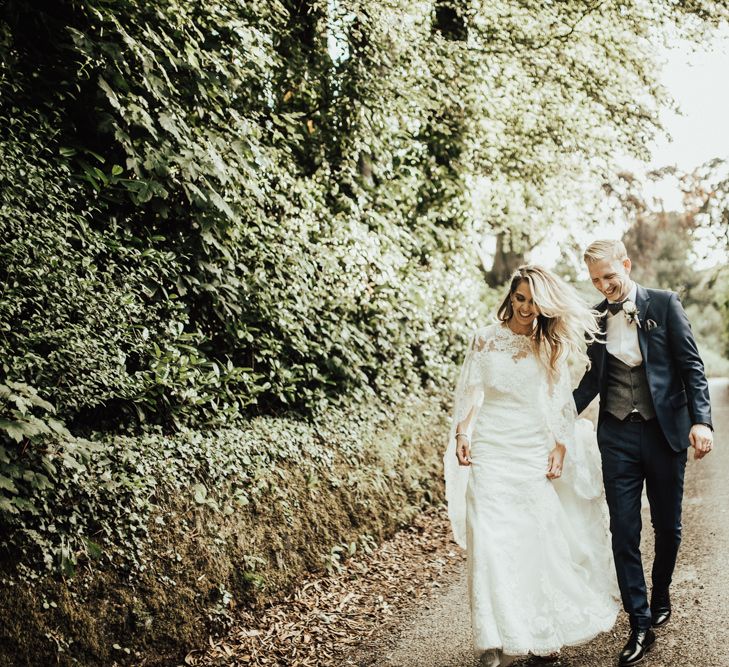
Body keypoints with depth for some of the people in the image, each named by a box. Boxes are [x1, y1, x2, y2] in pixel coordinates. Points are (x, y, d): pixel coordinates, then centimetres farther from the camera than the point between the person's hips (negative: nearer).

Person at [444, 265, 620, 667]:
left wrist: (560, 448, 0)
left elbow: (560, 402, 7)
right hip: (492, 452, -1)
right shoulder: (485, 339, 4)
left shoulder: (550, 347, 7)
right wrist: (462, 433, -8)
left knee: (539, 541, 3)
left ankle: (544, 634, 17)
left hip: (536, 455, 1)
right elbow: (470, 391, 4)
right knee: (491, 542, -7)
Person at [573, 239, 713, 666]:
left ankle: (661, 596, 38)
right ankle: (640, 627, 8)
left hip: (664, 431, -2)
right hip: (618, 435, 2)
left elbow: (692, 366, -5)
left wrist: (701, 420, -16)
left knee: (667, 525, 11)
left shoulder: (664, 304, -4)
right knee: (624, 531, 0)